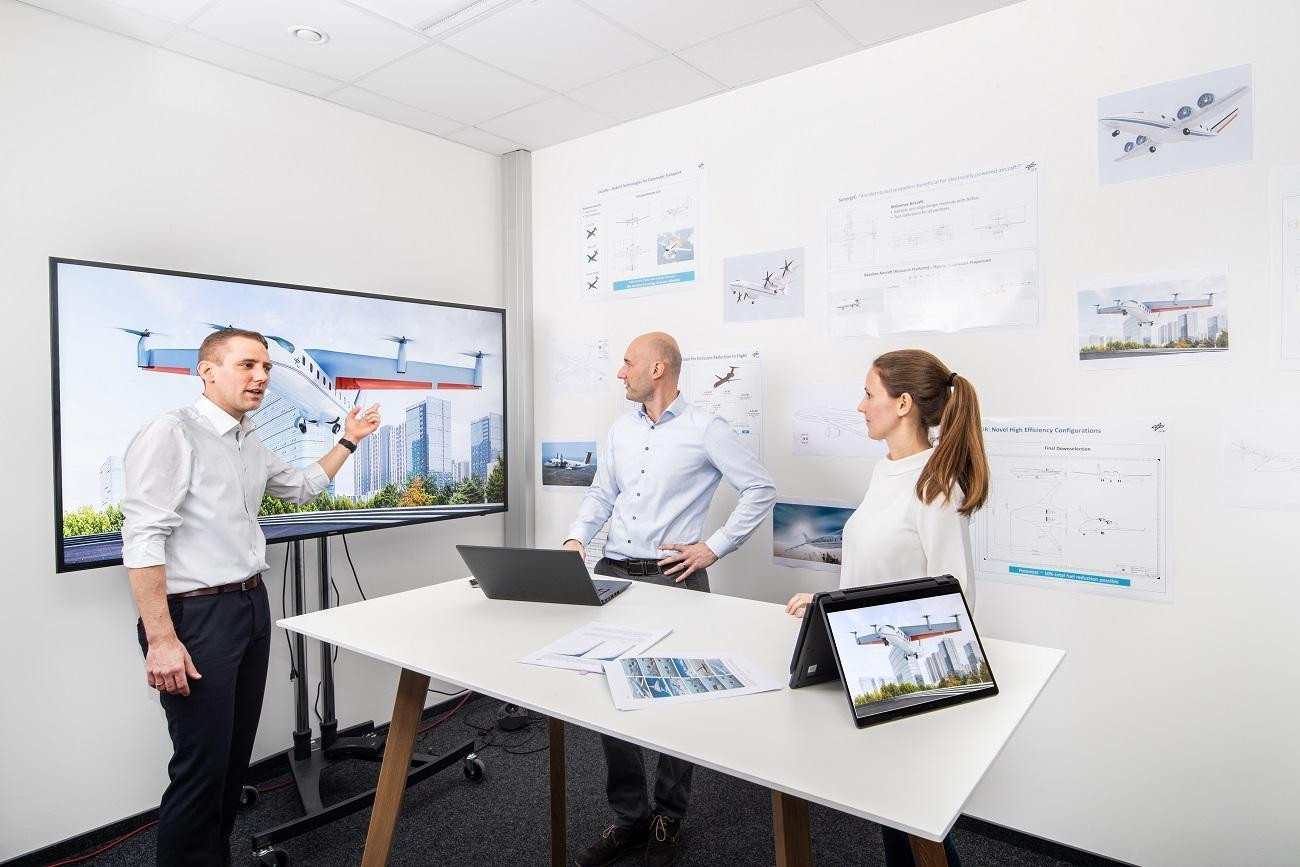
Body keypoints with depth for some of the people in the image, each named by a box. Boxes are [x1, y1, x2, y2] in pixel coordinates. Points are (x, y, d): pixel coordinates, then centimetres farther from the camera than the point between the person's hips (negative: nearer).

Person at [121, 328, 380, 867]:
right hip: (196, 615, -8)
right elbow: (142, 539, -19)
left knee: (235, 756, 17)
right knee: (202, 765, -1)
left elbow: (302, 487, 31)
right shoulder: (171, 434, -13)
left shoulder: (252, 447, 12)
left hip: (252, 605, 8)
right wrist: (161, 639, -22)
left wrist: (348, 442, 27)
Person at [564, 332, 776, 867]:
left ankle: (668, 818, 28)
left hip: (674, 578, -5)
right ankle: (629, 817, 27)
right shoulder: (621, 428, 12)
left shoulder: (705, 430, -7)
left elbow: (761, 489, -6)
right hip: (612, 574, 6)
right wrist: (577, 538, 1)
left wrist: (715, 547, -8)